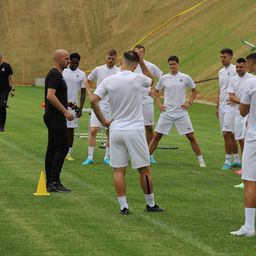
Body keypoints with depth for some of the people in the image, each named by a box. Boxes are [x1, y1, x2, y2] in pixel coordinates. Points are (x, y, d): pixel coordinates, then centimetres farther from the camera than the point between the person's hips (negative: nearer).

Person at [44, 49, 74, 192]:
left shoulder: (57, 74, 18)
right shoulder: (55, 75, -15)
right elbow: (50, 96, -25)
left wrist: (67, 104, 23)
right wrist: (65, 111, -25)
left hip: (53, 117, 11)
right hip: (56, 117, -11)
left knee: (52, 149, 10)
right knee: (62, 147, -12)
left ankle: (50, 182, 12)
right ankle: (54, 182, -13)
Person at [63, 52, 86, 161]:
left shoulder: (81, 74, 2)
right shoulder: (62, 71, 1)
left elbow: (83, 92, 3)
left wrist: (80, 108, -4)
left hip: (73, 105, 0)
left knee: (70, 129, 3)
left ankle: (68, 153, 8)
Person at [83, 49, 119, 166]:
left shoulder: (119, 72, -2)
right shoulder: (98, 70, 3)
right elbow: (87, 81, 17)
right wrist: (90, 95, 7)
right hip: (98, 105, 1)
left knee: (110, 132, 5)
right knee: (93, 130, -7)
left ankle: (107, 157, 16)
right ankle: (90, 157, -1)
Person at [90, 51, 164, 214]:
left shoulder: (108, 81, -1)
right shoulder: (138, 79, -7)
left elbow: (94, 101, -4)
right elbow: (151, 80, 17)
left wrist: (103, 121, 6)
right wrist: (142, 62, 16)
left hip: (116, 130, 2)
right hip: (135, 130, -2)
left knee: (119, 171, 6)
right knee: (145, 170, 8)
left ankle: (123, 206, 3)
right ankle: (151, 204, 16)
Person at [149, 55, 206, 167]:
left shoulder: (185, 78, -1)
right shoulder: (164, 78, 3)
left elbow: (194, 91, 12)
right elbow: (156, 91, 18)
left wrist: (189, 103, 1)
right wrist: (159, 104, 5)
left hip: (181, 113, -1)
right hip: (166, 112, 1)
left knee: (191, 137, -2)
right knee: (156, 136, 0)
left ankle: (201, 160, 7)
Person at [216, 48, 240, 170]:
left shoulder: (234, 70, -9)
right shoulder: (221, 72, 15)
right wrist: (217, 106, 19)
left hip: (231, 106, -8)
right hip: (222, 107, 8)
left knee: (227, 133, -13)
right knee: (230, 135, 11)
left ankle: (228, 160, -7)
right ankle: (237, 160, 19)